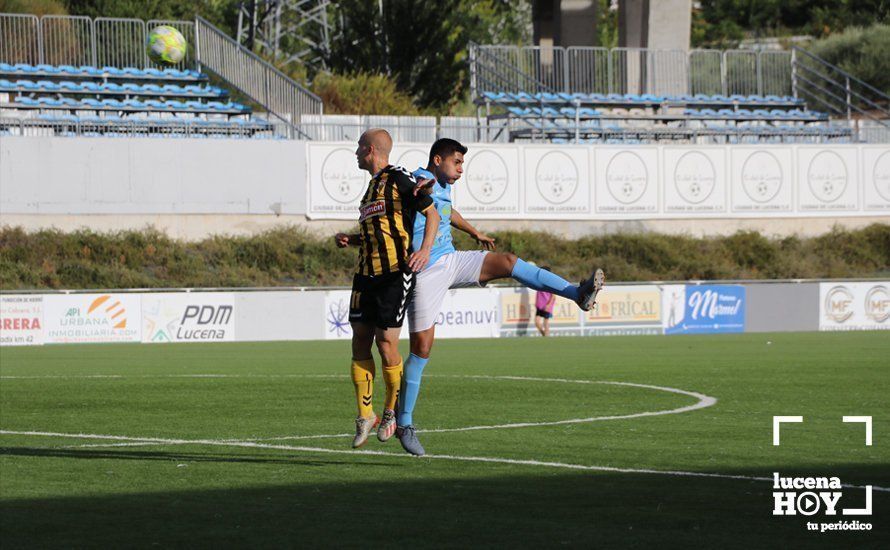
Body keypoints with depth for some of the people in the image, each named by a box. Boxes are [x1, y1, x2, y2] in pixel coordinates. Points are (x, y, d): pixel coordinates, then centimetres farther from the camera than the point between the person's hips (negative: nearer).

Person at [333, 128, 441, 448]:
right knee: (360, 341, 2)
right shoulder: (373, 186, 21)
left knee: (386, 342, -8)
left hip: (396, 272, -8)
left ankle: (393, 412, 9)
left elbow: (431, 213, -8)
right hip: (367, 274, 8)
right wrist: (348, 240, 10)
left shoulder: (399, 179, -5)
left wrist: (425, 249, -21)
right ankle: (365, 415, 9)